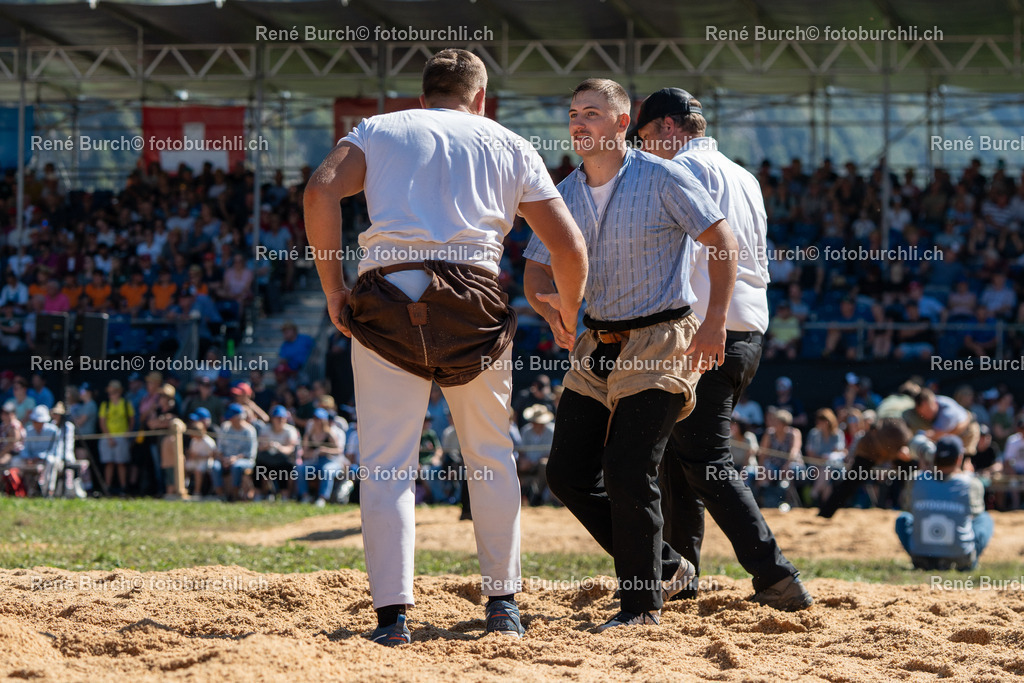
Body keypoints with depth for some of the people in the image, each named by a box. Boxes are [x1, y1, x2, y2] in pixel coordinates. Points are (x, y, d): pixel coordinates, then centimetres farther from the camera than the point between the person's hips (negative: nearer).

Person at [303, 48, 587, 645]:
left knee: (386, 463, 1)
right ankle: (503, 602, 19)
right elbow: (570, 246, 13)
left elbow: (322, 190, -2)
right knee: (492, 457, 16)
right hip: (476, 300, 1)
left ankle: (393, 613, -8)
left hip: (387, 300, 0)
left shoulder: (380, 131, 18)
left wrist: (333, 288, 2)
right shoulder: (511, 147, 19)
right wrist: (569, 320, 29)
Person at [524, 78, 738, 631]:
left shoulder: (662, 179, -8)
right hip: (596, 345, 7)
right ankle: (662, 567, 18)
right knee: (567, 472, 2)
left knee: (627, 472, -15)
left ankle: (643, 603, -2)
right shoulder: (565, 196, 8)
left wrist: (714, 322, -17)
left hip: (661, 341, -7)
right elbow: (535, 270, 9)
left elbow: (722, 240, -8)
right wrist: (549, 302, -16)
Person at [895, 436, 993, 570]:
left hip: (921, 558, 1)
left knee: (903, 519, 28)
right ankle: (968, 564, 16)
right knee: (985, 519, 25)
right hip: (961, 558, -1)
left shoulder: (917, 480, -6)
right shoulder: (972, 484, -9)